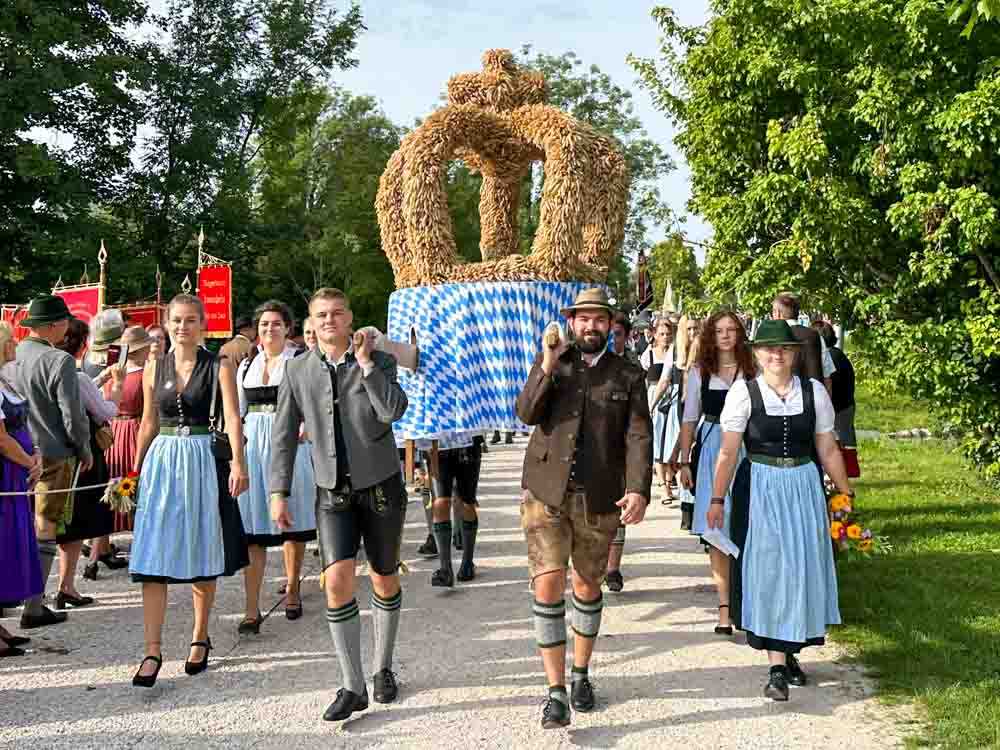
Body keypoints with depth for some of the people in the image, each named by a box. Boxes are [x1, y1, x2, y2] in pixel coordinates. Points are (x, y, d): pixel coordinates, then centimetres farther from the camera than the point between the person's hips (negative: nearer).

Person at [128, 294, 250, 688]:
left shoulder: (219, 366, -2)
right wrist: (136, 470, 14)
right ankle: (153, 651, -1)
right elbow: (148, 424, 15)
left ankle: (200, 638, 24)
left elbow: (232, 418, -13)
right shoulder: (154, 367, 8)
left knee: (202, 557, 7)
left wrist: (238, 463, -26)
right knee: (153, 560, -4)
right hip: (161, 461, 3)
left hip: (203, 461, -2)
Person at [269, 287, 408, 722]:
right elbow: (284, 435, 4)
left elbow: (394, 411, -20)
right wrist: (279, 493, -1)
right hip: (333, 492, 1)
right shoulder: (298, 370, 2)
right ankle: (353, 686, -3)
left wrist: (365, 362, -18)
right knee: (337, 580, -13)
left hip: (381, 486, 0)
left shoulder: (379, 360, -3)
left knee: (385, 579, 10)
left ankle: (383, 669, 30)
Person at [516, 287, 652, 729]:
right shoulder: (550, 362, 7)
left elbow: (639, 437, -5)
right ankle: (556, 691, -3)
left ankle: (581, 674, 32)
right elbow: (526, 414, -5)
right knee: (547, 586, -10)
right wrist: (547, 366, -18)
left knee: (588, 587, 13)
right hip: (546, 493, 0)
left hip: (599, 500, 1)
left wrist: (638, 489, -19)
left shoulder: (628, 375, 4)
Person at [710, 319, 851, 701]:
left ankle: (789, 652, 25)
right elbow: (728, 451, -5)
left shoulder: (814, 391, 2)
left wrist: (845, 493, 8)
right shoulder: (743, 392, -5)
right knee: (766, 569, -2)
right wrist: (717, 499, -6)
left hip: (804, 487, 3)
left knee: (802, 567, 7)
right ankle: (777, 664, 2)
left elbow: (828, 448, 7)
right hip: (759, 489, -3)